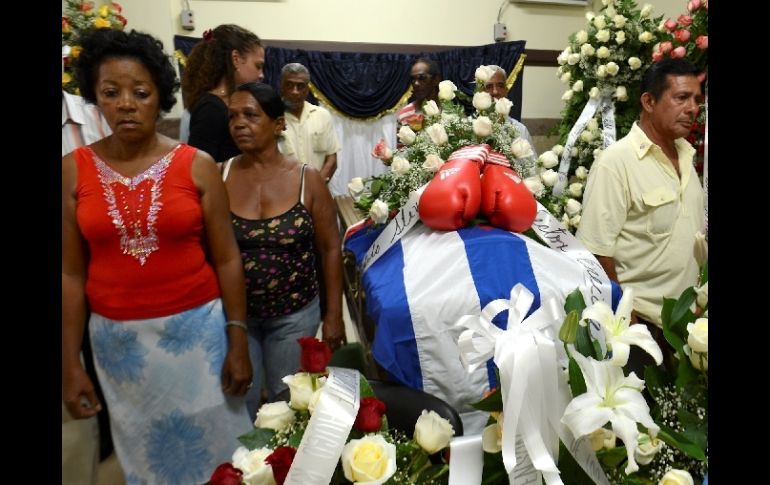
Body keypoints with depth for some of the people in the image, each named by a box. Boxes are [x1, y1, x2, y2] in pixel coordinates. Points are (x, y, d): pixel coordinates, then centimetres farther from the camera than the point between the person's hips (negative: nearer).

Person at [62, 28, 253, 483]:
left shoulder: (197, 165, -7)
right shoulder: (73, 171, -2)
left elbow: (227, 260, -5)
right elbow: (71, 273, 0)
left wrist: (238, 342, -6)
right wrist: (70, 363, 0)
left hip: (197, 327, -1)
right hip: (117, 338, 2)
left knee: (210, 442, 13)